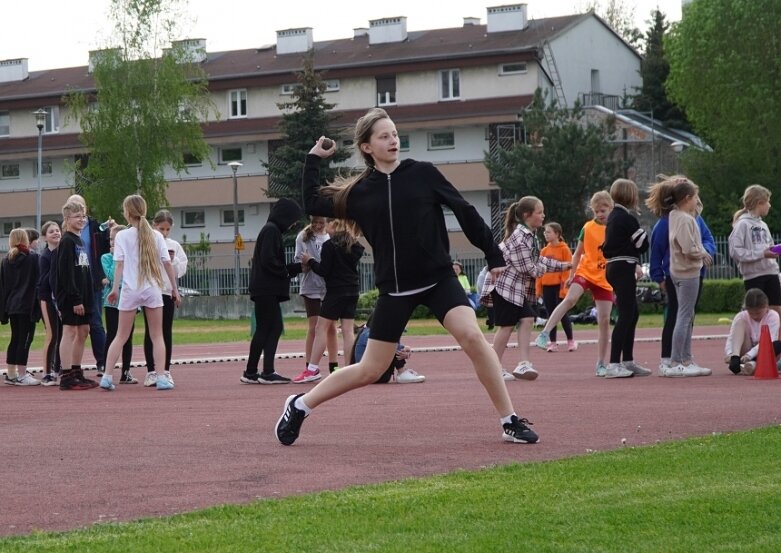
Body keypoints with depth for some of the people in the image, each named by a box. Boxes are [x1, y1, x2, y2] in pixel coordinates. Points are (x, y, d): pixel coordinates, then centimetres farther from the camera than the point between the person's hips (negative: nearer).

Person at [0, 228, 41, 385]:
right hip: (28, 305, -6)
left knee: (15, 339, 13)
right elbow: (37, 282, -11)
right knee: (25, 339, -3)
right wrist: (38, 306, -8)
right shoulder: (33, 257, -7)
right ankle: (21, 375, -4)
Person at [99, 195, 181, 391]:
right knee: (157, 336, 7)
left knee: (121, 336, 6)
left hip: (130, 290, -1)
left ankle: (107, 376, -1)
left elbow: (119, 264, -9)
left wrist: (115, 288, -9)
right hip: (153, 290, 1)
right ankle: (162, 378, 0)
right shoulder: (156, 236, 5)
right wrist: (175, 288, 9)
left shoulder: (122, 236, -1)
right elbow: (167, 263, 3)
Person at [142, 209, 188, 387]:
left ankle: (166, 371, 10)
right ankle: (151, 371, 6)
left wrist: (173, 260, -11)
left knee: (167, 332, 5)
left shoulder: (174, 246, 7)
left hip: (167, 291, 2)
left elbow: (181, 270, 6)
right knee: (150, 331, 2)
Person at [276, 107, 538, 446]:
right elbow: (313, 204, 10)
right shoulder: (359, 192, 2)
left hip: (439, 278, -1)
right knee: (370, 371, 4)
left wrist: (493, 255, 0)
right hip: (395, 289, 1)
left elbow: (465, 212, 0)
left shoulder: (422, 174, -3)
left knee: (472, 336, -23)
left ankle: (510, 422, -13)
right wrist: (313, 161, 9)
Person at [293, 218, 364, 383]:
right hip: (353, 291, 7)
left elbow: (324, 271, -13)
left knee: (321, 328, -2)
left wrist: (310, 261, 2)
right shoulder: (354, 246, 9)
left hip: (336, 291, -7)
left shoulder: (330, 245, -11)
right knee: (348, 330, 5)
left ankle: (312, 369, -5)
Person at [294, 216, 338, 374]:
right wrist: (304, 263, -24)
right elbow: (298, 260, -2)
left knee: (331, 327, 7)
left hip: (330, 287, 2)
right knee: (313, 327, -1)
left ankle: (333, 366, 14)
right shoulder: (303, 237, 1)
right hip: (311, 287, -2)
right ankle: (309, 366, 3)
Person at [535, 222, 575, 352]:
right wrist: (539, 288, 6)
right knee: (551, 315, 6)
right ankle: (553, 343, 9)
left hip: (559, 286, -5)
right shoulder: (544, 251, 11)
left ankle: (571, 340, 11)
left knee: (562, 314, -2)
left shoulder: (564, 249, -4)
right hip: (547, 287, 5)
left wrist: (564, 287, -14)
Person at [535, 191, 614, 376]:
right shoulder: (588, 228, 0)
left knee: (604, 321, 0)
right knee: (570, 299, -29)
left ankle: (601, 363, 8)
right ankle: (545, 334, -26)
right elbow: (578, 253, 8)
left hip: (605, 279, 1)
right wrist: (571, 275, 5)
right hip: (585, 271, -1)